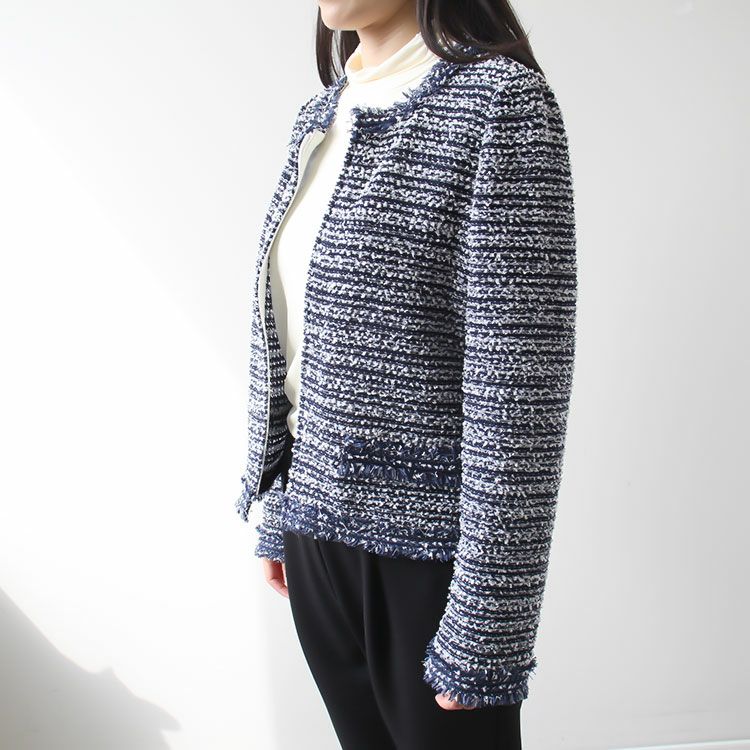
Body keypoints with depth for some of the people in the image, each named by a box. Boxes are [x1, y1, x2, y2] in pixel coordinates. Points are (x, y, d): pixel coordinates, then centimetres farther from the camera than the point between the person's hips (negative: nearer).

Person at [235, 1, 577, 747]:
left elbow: (520, 389, -19)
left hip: (426, 548, -7)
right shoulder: (320, 115, 8)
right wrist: (278, 513, 15)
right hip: (319, 528, 7)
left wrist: (486, 623, -17)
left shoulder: (499, 102, -15)